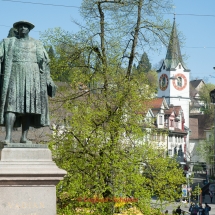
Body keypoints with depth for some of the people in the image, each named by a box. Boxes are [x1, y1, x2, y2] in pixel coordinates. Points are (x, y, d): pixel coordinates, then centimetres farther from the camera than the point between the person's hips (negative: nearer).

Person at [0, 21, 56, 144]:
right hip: (14, 75, -2)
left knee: (28, 106, -4)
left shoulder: (37, 44, 16)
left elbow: (44, 62, 11)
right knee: (11, 104, -14)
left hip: (31, 77, 2)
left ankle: (24, 137, -2)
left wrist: (48, 80, 2)